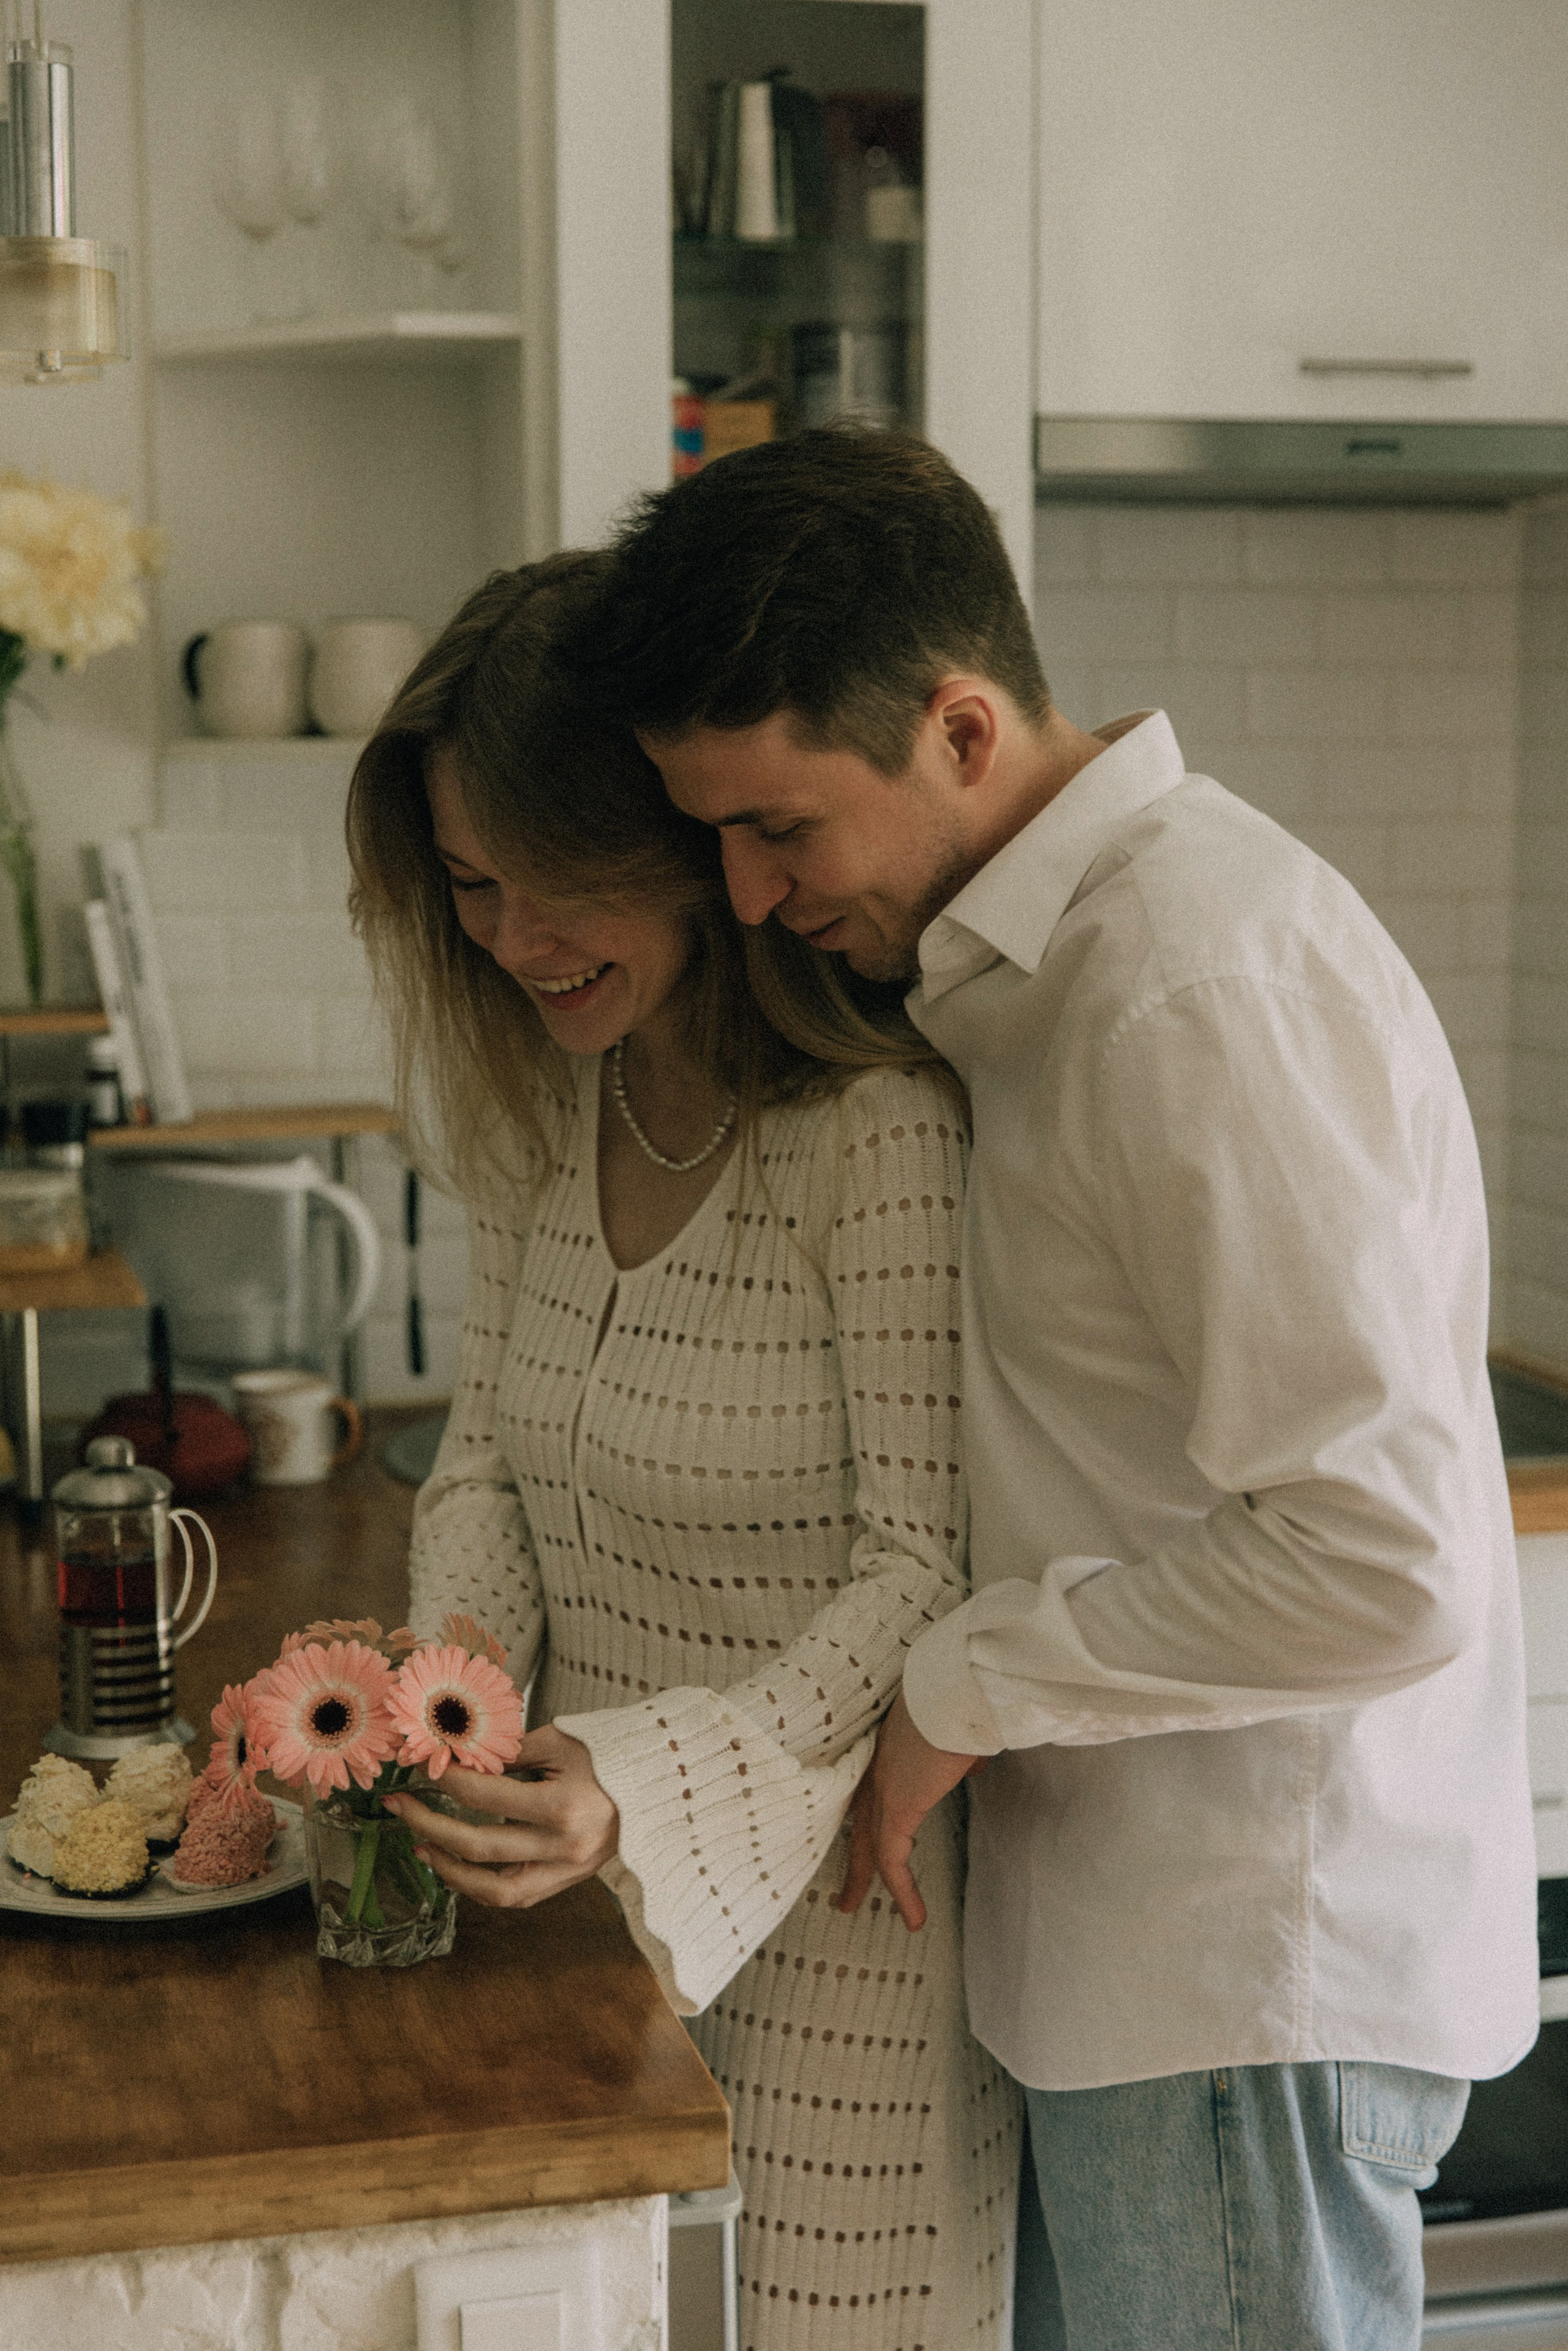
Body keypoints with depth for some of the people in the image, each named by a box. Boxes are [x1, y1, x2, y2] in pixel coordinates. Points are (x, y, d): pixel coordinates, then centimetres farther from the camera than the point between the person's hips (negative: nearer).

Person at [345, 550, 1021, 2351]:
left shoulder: (881, 1127, -21)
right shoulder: (540, 1102, 4)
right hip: (597, 1879, 6)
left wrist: (653, 1783, -29)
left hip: (833, 1904, -6)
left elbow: (927, 1567, -19)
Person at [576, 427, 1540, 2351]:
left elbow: (1389, 1563, -27)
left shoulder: (1208, 998, -22)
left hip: (1251, 1977, -9)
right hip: (1135, 1942, 9)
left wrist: (967, 1687, -17)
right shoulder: (1034, 961, 9)